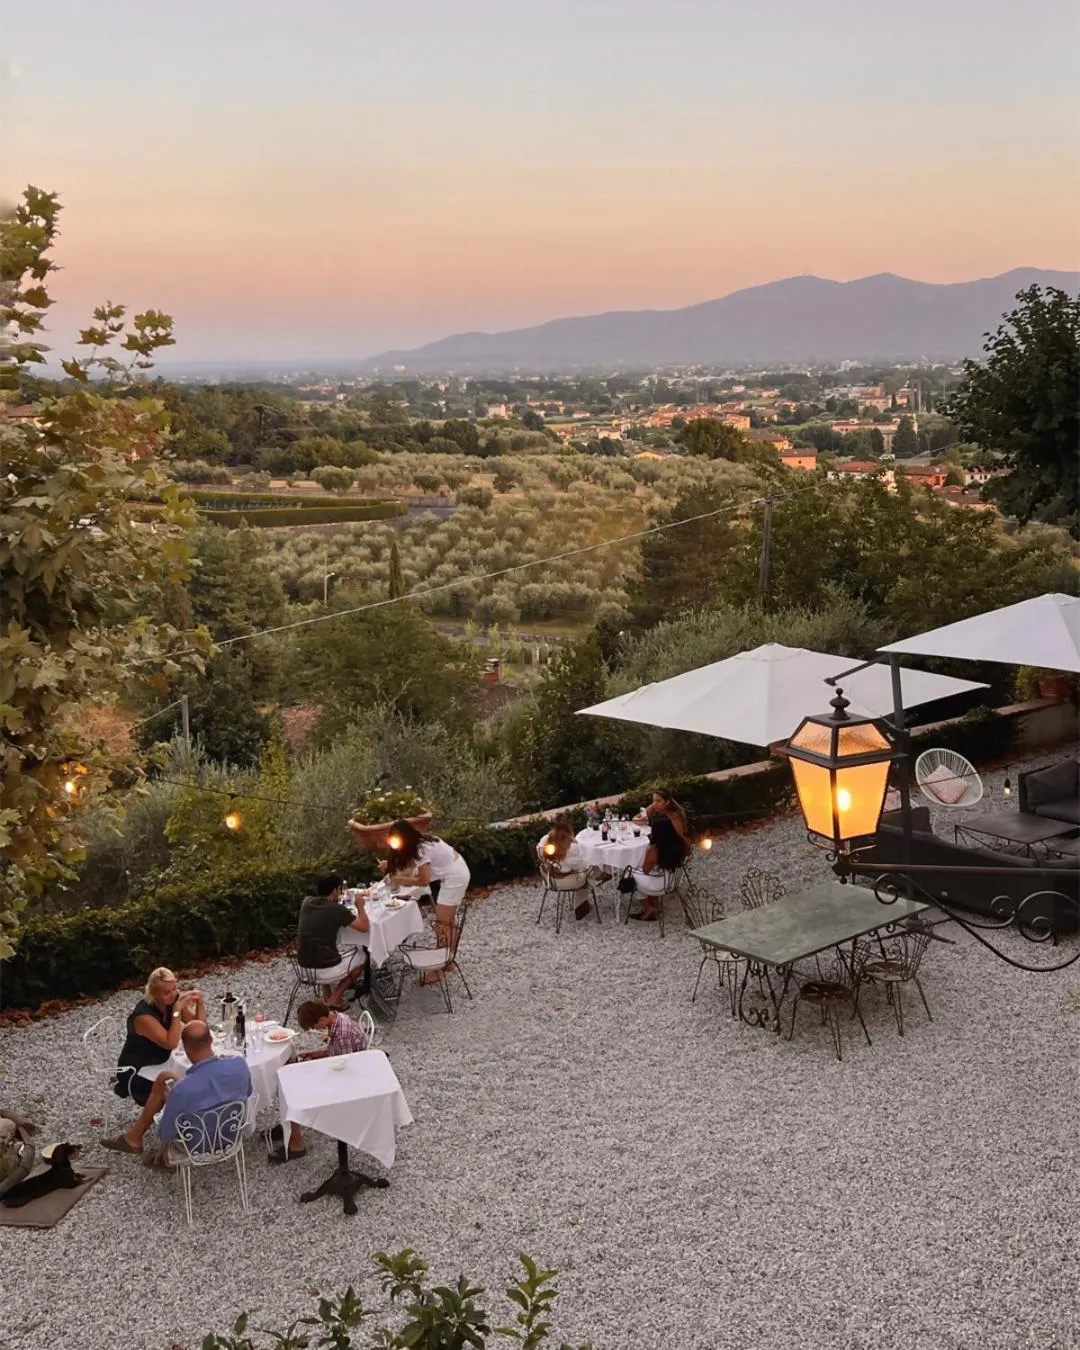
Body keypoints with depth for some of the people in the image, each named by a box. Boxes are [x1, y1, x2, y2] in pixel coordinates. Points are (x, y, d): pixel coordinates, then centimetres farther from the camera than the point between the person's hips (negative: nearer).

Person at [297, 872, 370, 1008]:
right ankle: (334, 999, 11)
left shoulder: (307, 902, 3)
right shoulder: (337, 909, -14)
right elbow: (364, 927, -6)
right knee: (362, 956, 20)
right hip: (323, 970, -7)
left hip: (303, 966, 7)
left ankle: (327, 992, 30)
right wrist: (360, 907, 9)